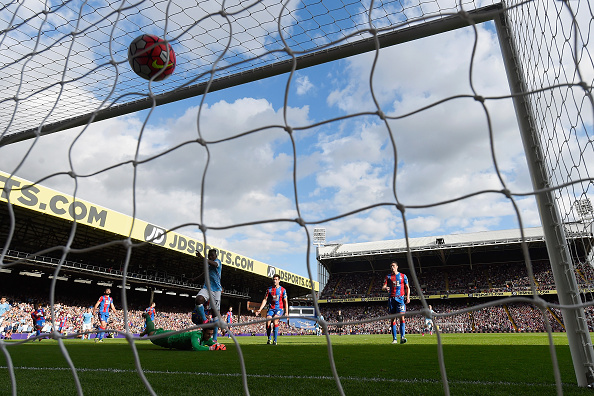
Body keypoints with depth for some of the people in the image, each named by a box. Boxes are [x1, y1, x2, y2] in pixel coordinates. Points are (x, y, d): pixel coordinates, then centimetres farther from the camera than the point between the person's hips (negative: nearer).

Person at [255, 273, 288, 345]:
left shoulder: (282, 290, 3)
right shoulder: (269, 289, 9)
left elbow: (285, 302, 4)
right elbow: (265, 300, 9)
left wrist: (286, 313, -3)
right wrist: (259, 310, 0)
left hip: (279, 308, -2)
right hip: (271, 309, 2)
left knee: (275, 320, -27)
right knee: (268, 321, -20)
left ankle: (275, 340, -22)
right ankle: (269, 339, -1)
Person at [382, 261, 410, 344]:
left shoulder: (403, 276, 10)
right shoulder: (388, 276, 12)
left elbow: (407, 287, 11)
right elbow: (383, 287, 4)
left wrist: (408, 297, -2)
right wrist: (385, 288, -20)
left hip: (400, 298, -2)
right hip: (391, 299, 2)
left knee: (401, 317, -14)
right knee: (393, 319, 2)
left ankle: (402, 337, -17)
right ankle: (394, 339, 5)